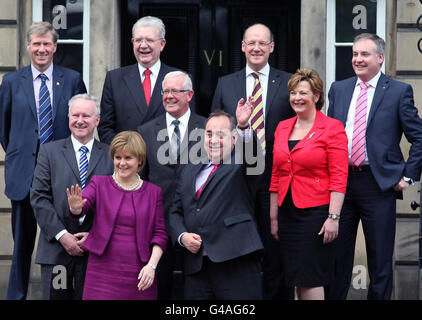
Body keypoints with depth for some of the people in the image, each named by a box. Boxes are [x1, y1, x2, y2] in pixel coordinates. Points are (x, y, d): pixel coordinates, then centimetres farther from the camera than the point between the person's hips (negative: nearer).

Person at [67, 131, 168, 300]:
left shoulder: (153, 192, 8)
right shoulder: (99, 183, 7)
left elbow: (160, 233, 5)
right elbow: (83, 204, -10)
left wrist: (152, 265, -8)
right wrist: (75, 207, -33)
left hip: (138, 275, 1)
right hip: (102, 271, -1)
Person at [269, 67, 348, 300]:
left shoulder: (332, 128, -6)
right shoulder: (282, 128, 12)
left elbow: (339, 178, -10)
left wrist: (333, 217, -17)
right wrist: (274, 217, 14)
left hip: (316, 211, -6)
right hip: (288, 211, 6)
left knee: (310, 280, -8)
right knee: (296, 279, 8)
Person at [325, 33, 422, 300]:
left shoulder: (399, 92, -1)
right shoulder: (338, 89, 11)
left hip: (379, 182, -3)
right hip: (340, 180, 4)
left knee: (380, 257, 4)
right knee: (337, 253, 9)